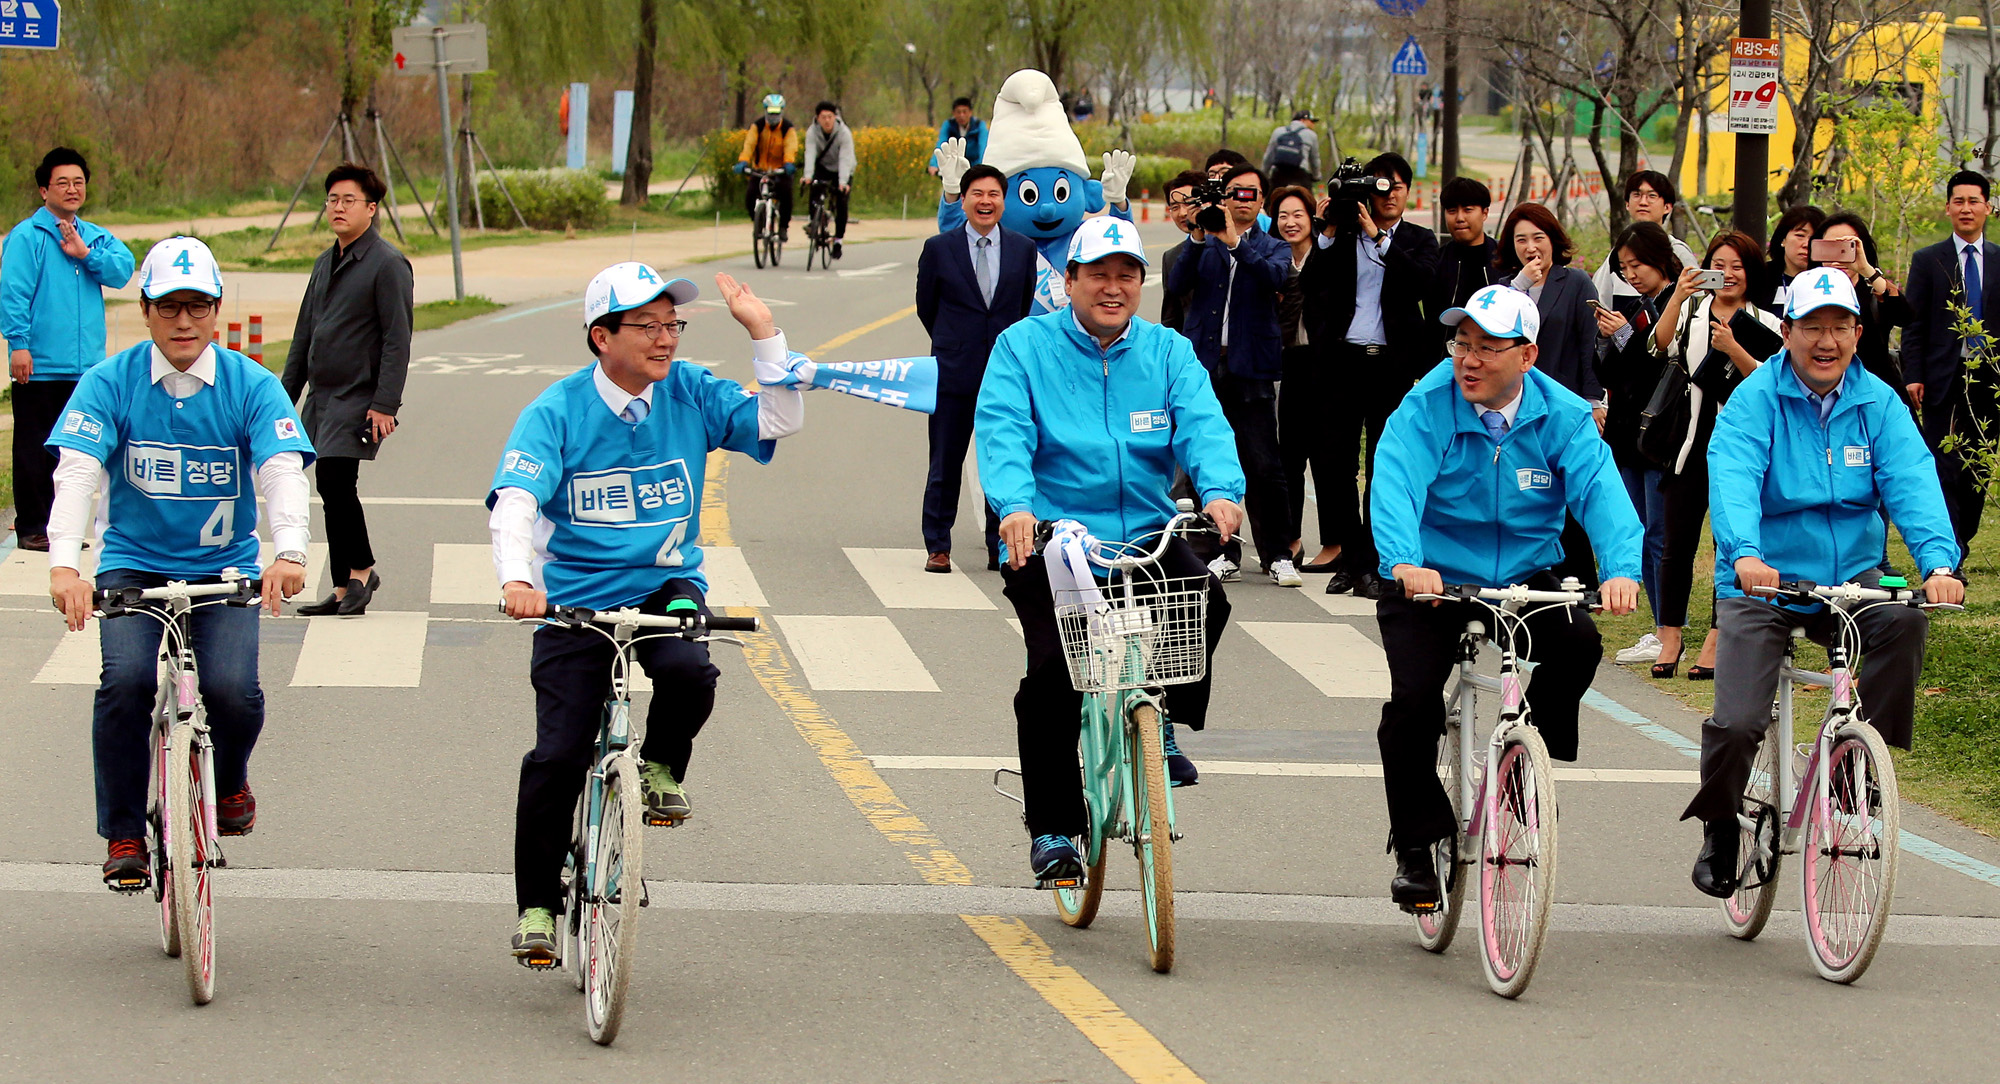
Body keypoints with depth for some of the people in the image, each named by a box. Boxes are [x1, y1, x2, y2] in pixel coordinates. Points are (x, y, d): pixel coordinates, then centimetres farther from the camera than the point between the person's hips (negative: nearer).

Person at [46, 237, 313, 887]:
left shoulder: (251, 386, -4)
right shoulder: (110, 383, -5)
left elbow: (283, 471, -17)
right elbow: (75, 472, -17)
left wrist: (289, 553, -37)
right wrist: (63, 563, -34)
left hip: (224, 570, 0)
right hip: (134, 566, 0)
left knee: (232, 690, -22)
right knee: (125, 681, -25)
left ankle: (230, 779, 14)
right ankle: (123, 836, -8)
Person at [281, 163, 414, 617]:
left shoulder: (388, 265, -9)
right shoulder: (326, 263, 16)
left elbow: (397, 340, -13)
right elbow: (304, 335, 22)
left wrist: (385, 404, -19)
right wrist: (285, 394, 18)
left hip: (359, 400, -8)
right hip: (321, 398, 8)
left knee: (336, 480, -17)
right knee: (331, 490, 7)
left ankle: (361, 569, 0)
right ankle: (343, 589, 12)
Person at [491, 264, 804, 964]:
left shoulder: (690, 393, 1)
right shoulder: (556, 413, -10)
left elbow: (780, 422, -2)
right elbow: (513, 505, -21)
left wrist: (763, 334, -12)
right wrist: (518, 578, -40)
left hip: (666, 586, 2)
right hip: (576, 598, -2)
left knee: (689, 671, -32)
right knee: (557, 757, -9)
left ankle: (662, 770, 0)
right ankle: (537, 907, 6)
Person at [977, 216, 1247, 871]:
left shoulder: (1167, 352, 9)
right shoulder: (1023, 347, 1)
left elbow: (1203, 426, -7)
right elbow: (1003, 434, -13)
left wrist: (1221, 491, -29)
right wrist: (1015, 505, -33)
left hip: (1147, 536, 2)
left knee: (1206, 599, -25)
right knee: (1053, 670, -16)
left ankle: (1165, 724, 1)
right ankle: (1052, 829, 0)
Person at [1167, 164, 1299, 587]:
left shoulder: (1272, 247, 10)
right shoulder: (1203, 245, 12)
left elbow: (1275, 276, -13)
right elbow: (1177, 283, -4)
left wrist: (1234, 241, -25)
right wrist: (1198, 239, -18)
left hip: (1251, 369, -2)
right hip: (1204, 365, 2)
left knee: (1264, 465, -7)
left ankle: (1278, 556, -3)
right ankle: (1224, 553, 10)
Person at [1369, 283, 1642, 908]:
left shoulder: (1562, 416, -7)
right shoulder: (1427, 407, -13)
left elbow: (1601, 492, -20)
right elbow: (1396, 485, -27)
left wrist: (1622, 569, -39)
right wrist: (1405, 563, -47)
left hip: (1526, 576, 2)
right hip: (1432, 579, -2)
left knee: (1578, 643, -26)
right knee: (1413, 699, -19)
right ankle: (1416, 846, 0)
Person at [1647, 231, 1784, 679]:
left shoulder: (1764, 324, 5)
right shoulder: (1690, 310, 7)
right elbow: (1660, 347, -10)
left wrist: (1733, 349, -18)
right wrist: (1678, 295, -20)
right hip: (1689, 442, 1)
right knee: (1677, 544, 2)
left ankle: (1716, 641, 8)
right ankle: (1670, 637, 10)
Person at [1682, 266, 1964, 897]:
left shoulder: (1878, 403, 1)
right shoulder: (1756, 399, -8)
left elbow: (1911, 483, -12)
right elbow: (1733, 478, -24)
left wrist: (1939, 562, -31)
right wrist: (1745, 554, -44)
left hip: (1850, 577, 2)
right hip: (1763, 584, -2)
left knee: (1903, 621, -30)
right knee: (1736, 725, -14)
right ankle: (1720, 832, 16)